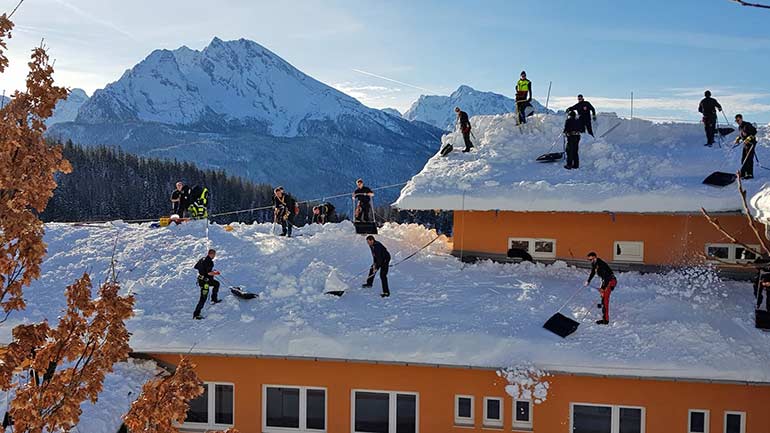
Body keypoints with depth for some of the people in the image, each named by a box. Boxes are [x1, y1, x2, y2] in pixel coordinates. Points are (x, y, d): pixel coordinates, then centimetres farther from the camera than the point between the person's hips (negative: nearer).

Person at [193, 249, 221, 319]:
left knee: (216, 284, 29)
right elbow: (209, 273, -27)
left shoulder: (202, 259, 5)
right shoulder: (210, 262, -22)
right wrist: (215, 273, -9)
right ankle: (196, 314, -1)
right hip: (204, 282, -10)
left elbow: (196, 267, 14)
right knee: (203, 298, -4)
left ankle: (214, 299, 36)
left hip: (200, 278, 10)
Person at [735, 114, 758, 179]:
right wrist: (738, 138, 9)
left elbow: (754, 131, -21)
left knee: (749, 159, -9)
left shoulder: (747, 125, -15)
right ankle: (743, 173, 19)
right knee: (743, 159, 11)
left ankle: (750, 174, -4)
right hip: (745, 144, 9)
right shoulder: (739, 127, 12)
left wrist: (749, 138, -27)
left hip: (751, 143, -9)